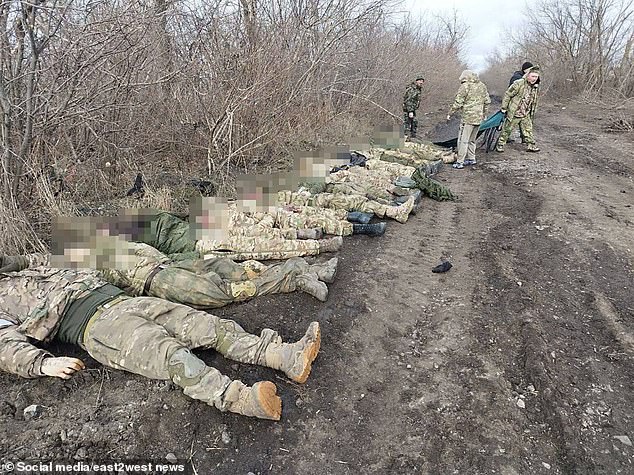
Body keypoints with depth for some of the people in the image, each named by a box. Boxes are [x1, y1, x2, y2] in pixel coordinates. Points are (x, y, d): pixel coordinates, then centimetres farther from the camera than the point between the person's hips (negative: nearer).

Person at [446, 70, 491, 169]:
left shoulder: (465, 86, -9)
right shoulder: (482, 85, 13)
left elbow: (458, 103, -11)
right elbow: (487, 101, 18)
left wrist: (449, 114, -2)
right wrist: (484, 114, 28)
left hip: (468, 117, -8)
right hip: (478, 117, 8)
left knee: (463, 140, -5)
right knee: (472, 140, 19)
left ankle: (460, 162, -5)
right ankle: (471, 158, 25)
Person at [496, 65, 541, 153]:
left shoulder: (535, 87, 6)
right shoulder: (518, 84, -18)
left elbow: (534, 101, 19)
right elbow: (507, 95, -13)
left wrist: (532, 112, 21)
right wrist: (504, 108, -10)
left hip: (526, 115, 6)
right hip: (514, 113, -6)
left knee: (528, 130, 8)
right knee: (507, 130, 6)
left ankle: (531, 146, 16)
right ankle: (500, 145, 19)